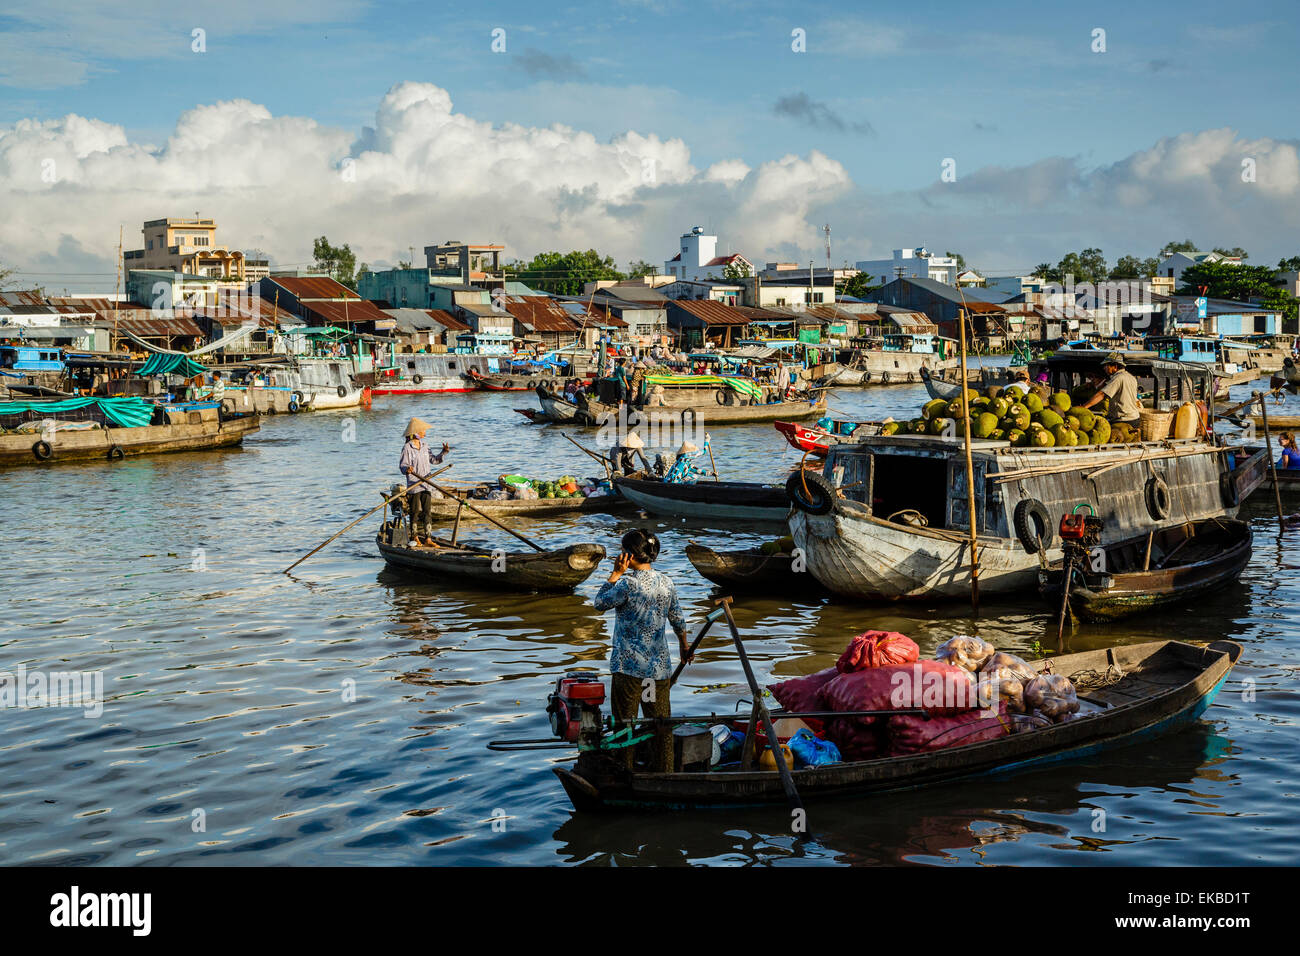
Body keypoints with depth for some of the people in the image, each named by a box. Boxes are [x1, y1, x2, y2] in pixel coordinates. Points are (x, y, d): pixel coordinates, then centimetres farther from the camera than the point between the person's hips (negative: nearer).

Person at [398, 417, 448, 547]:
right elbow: (402, 465, -11)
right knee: (415, 512, 1)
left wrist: (443, 453, 5)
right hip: (413, 485, -6)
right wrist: (407, 469, -33)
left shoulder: (424, 446, 12)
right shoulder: (407, 448, -8)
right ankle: (414, 537, 13)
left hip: (426, 484, 6)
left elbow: (433, 460, 19)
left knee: (428, 512, 3)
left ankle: (428, 538, 5)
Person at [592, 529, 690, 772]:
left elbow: (599, 603, -4)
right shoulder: (667, 583, 3)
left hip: (629, 665, -5)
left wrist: (615, 574, -2)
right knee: (661, 724, 12)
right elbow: (677, 619, 14)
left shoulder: (628, 582, -16)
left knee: (625, 723, 5)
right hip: (659, 665, 5)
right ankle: (665, 772, 17)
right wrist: (684, 645, 30)